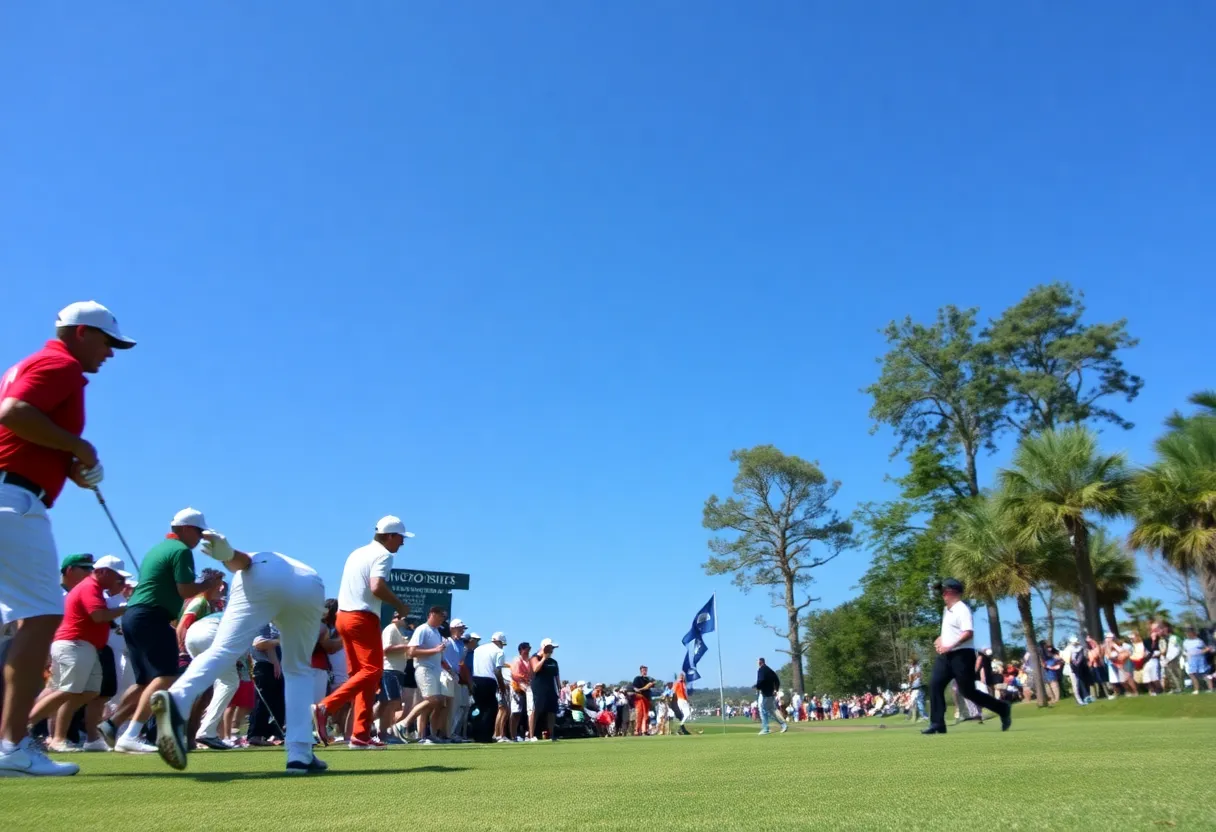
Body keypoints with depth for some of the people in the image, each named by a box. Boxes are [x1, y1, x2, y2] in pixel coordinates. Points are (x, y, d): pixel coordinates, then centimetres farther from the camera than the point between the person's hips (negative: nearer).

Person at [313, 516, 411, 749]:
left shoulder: (357, 553, 20)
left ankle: (361, 734, 6)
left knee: (358, 673, 10)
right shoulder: (383, 555, -7)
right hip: (363, 618, -9)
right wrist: (399, 605, -9)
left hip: (343, 616, 9)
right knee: (372, 670, -6)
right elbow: (377, 587, -21)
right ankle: (326, 707, -18)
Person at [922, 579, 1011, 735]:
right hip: (946, 655, 9)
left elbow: (968, 632, -25)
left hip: (962, 655, -9)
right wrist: (941, 639, 14)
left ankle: (1002, 708, 17)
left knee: (967, 691, -3)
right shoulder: (946, 610, 17)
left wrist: (950, 646, -28)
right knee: (935, 685, -3)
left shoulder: (962, 609, -14)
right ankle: (937, 724, -2)